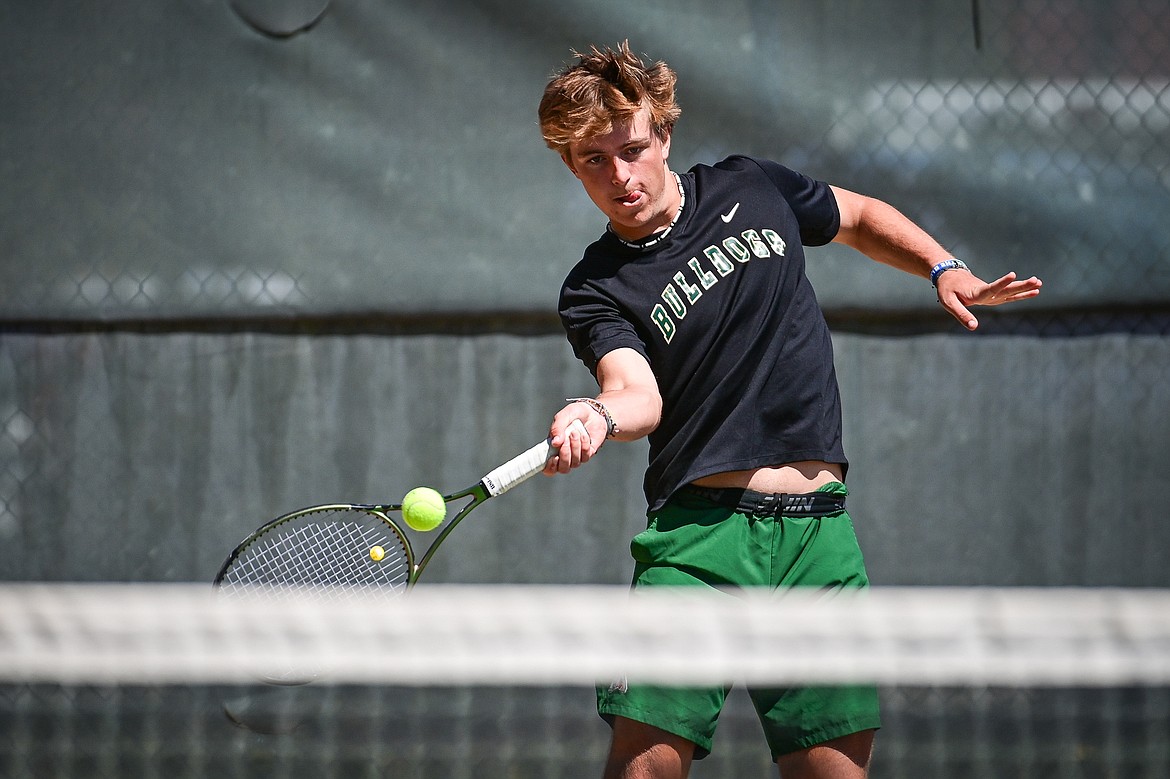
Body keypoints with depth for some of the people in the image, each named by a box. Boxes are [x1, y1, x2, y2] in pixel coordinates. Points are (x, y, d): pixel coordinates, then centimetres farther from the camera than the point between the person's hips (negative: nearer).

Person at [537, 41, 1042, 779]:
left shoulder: (751, 189, 10)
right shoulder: (595, 293, 0)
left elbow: (861, 217, 29)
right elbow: (641, 394, -19)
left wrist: (944, 269, 13)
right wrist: (599, 416, -41)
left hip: (819, 530, 3)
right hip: (699, 531, -2)